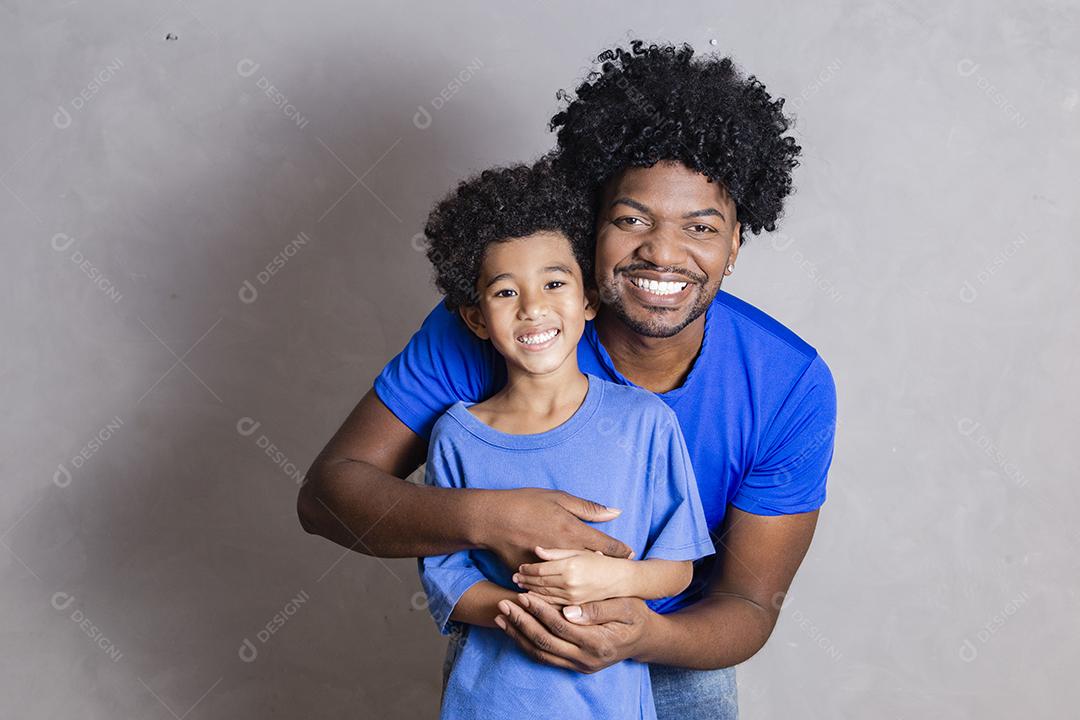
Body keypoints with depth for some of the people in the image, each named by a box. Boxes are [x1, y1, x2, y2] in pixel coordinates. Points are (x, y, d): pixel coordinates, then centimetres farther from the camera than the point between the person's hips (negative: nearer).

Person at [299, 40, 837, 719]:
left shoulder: (791, 386, -24)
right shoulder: (482, 330, -26)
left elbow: (751, 605, -19)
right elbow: (328, 490, -25)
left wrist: (642, 634, -41)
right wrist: (483, 517, -44)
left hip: (677, 653, 1)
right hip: (502, 646, 0)